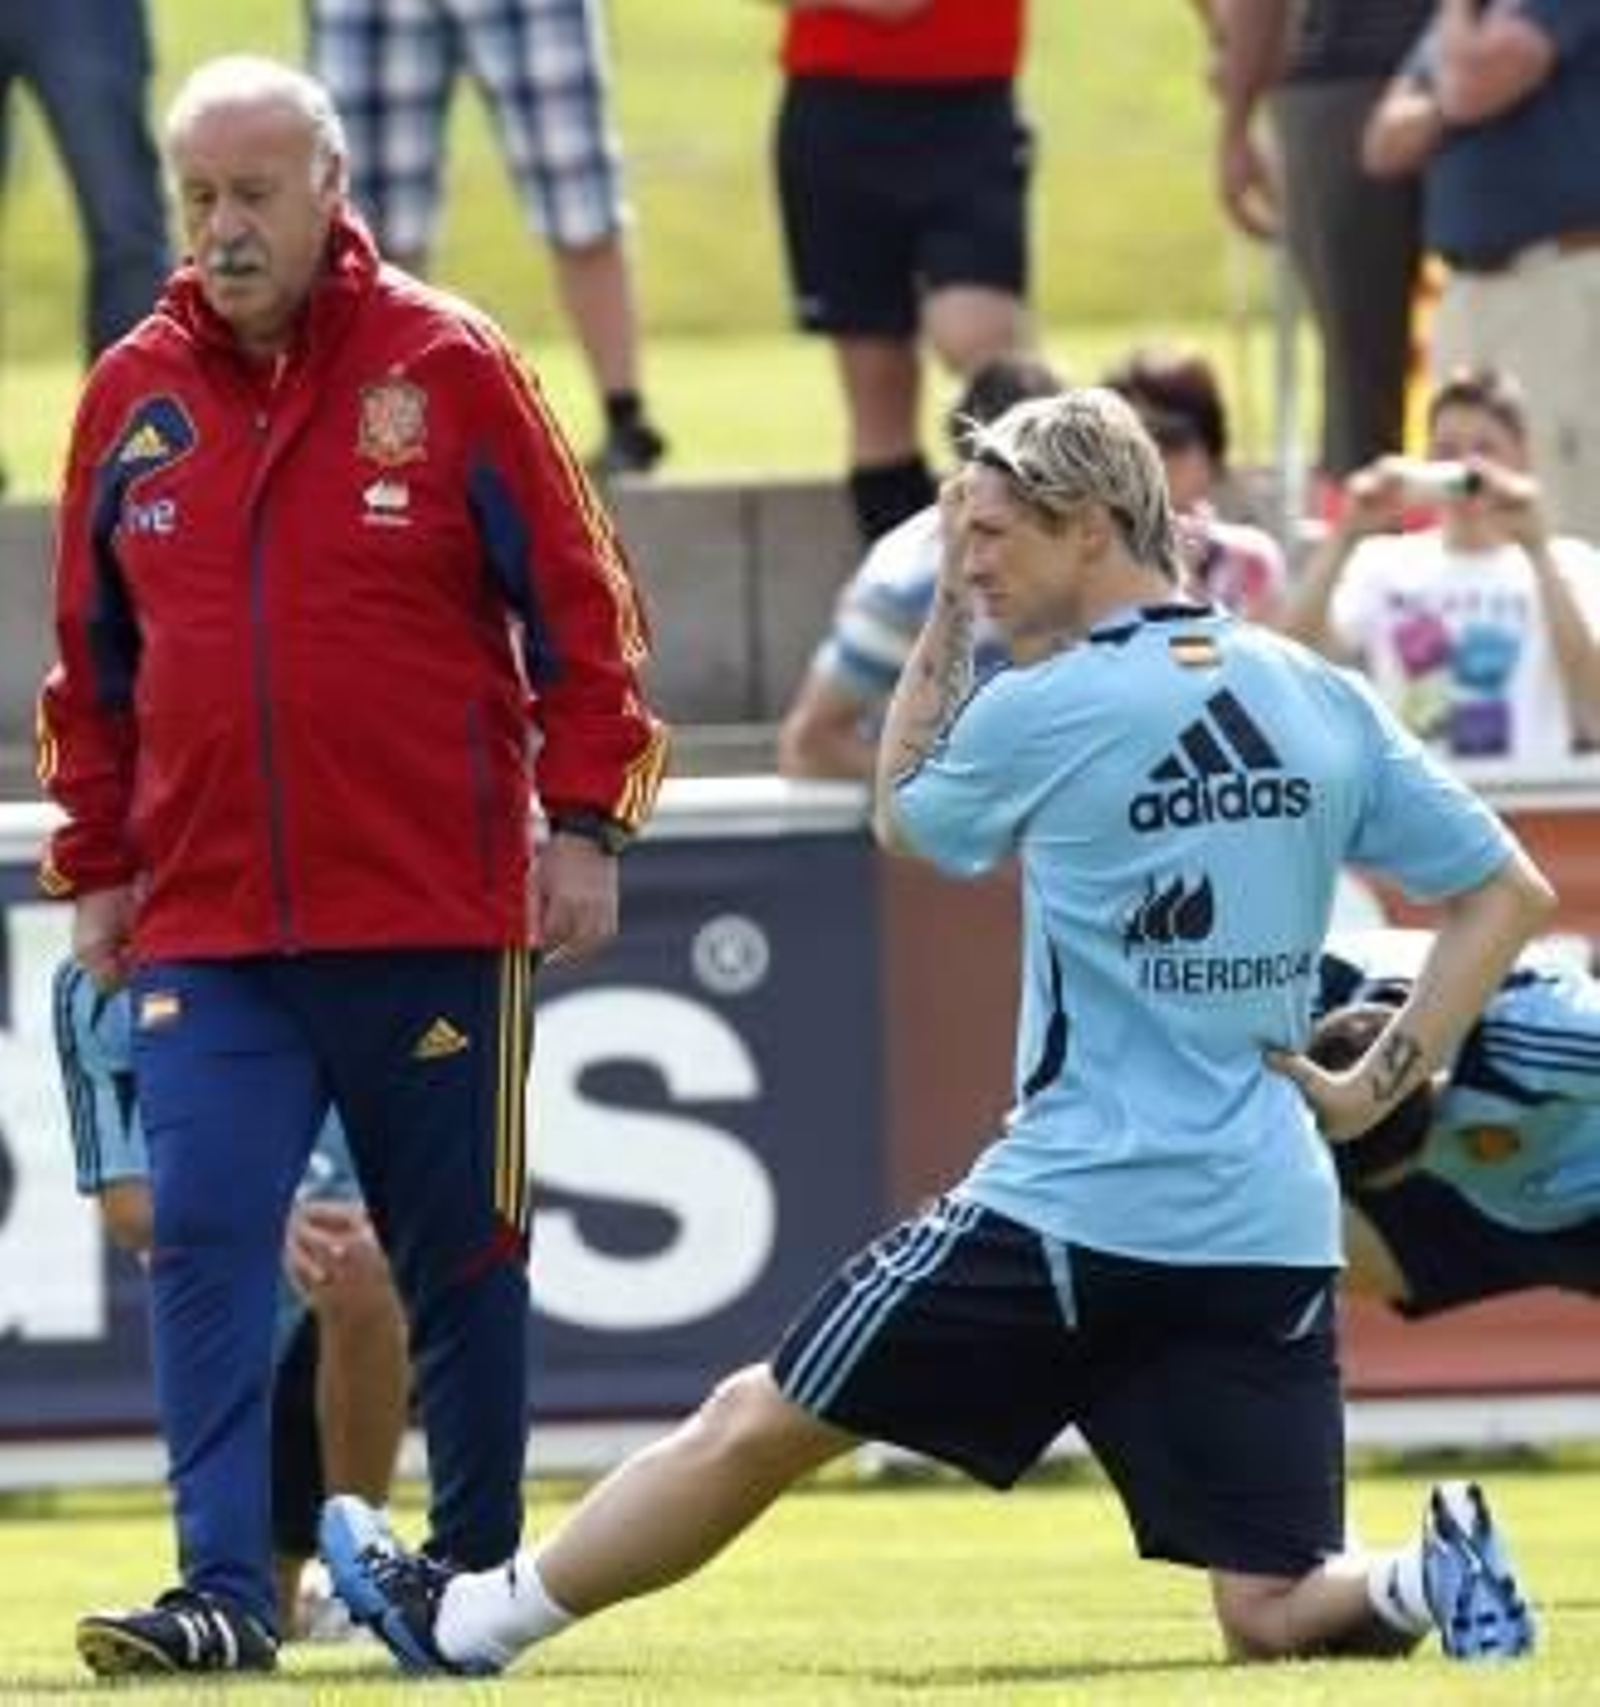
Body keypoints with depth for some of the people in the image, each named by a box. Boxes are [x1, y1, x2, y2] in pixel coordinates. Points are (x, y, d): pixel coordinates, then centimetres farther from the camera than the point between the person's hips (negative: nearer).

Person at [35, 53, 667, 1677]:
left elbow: (579, 607, -1)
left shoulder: (448, 367, -4)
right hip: (205, 924, 2)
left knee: (460, 1255, 9)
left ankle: (480, 1576, 22)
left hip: (436, 918, -2)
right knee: (203, 1241, -11)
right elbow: (92, 661, 14)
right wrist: (94, 863, 12)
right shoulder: (131, 397, 6)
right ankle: (225, 1589, -13)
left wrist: (585, 819, -5)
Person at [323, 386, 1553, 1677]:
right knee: (1274, 1616, 5)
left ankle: (469, 1616, 24)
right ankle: (1427, 1575, -25)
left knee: (754, 1425, 12)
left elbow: (906, 817, 14)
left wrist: (945, 617, 18)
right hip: (1275, 1231, 4)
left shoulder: (1042, 711, -7)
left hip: (1076, 1213, -4)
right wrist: (1378, 1087, 8)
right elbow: (1510, 895, 10)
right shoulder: (1328, 704, 7)